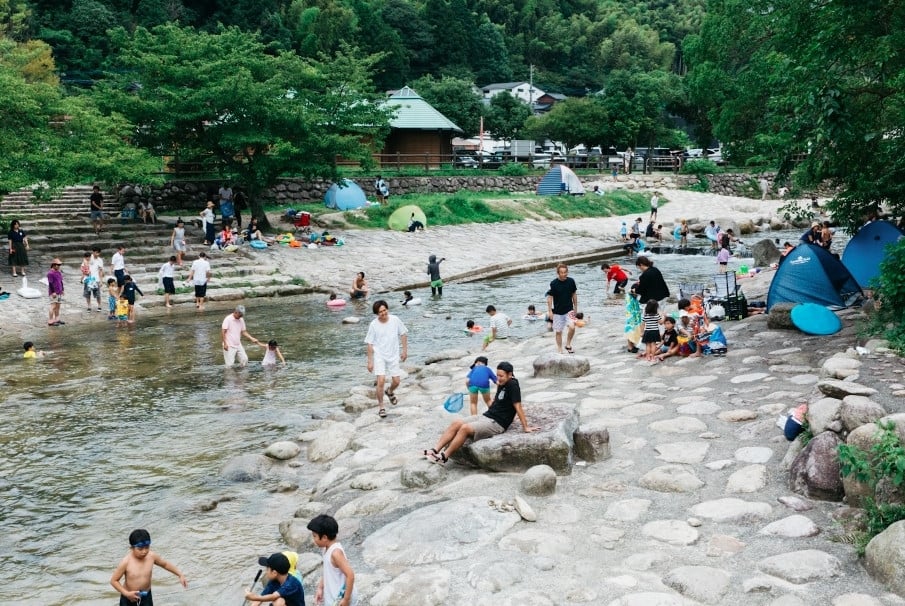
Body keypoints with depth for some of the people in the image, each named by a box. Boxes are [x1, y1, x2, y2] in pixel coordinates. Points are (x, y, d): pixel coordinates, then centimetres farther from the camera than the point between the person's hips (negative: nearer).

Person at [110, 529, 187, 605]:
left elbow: (165, 564, 4)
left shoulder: (152, 556, -15)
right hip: (129, 597, -3)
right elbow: (114, 580, -16)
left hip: (146, 595, 3)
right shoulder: (126, 562, -25)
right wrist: (126, 593, -26)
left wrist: (180, 575, 2)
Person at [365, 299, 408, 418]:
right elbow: (370, 344, -8)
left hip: (393, 355, 3)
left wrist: (404, 349, 4)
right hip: (379, 356, -3)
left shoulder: (395, 320, -9)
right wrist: (370, 361, -8)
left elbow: (403, 334, 5)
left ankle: (390, 392, 44)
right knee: (381, 381, -15)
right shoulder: (373, 325, -14)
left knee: (396, 381, 8)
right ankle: (380, 407, 2)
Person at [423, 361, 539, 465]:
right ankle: (434, 451, -14)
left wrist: (525, 427, -16)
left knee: (465, 428, -26)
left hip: (496, 424, -10)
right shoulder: (502, 385, 14)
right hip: (485, 416, 10)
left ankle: (444, 457, -21)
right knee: (455, 424, -7)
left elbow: (518, 406, -16)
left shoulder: (513, 385, -13)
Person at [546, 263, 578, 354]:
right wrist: (550, 310, -10)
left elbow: (574, 294, 8)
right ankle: (559, 350, 22)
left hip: (569, 310, 1)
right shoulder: (554, 284, -13)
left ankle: (568, 344, 6)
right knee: (558, 331, 6)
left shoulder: (571, 281, -5)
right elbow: (550, 297, -6)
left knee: (572, 327, -18)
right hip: (557, 311, -1)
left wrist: (575, 308, 12)